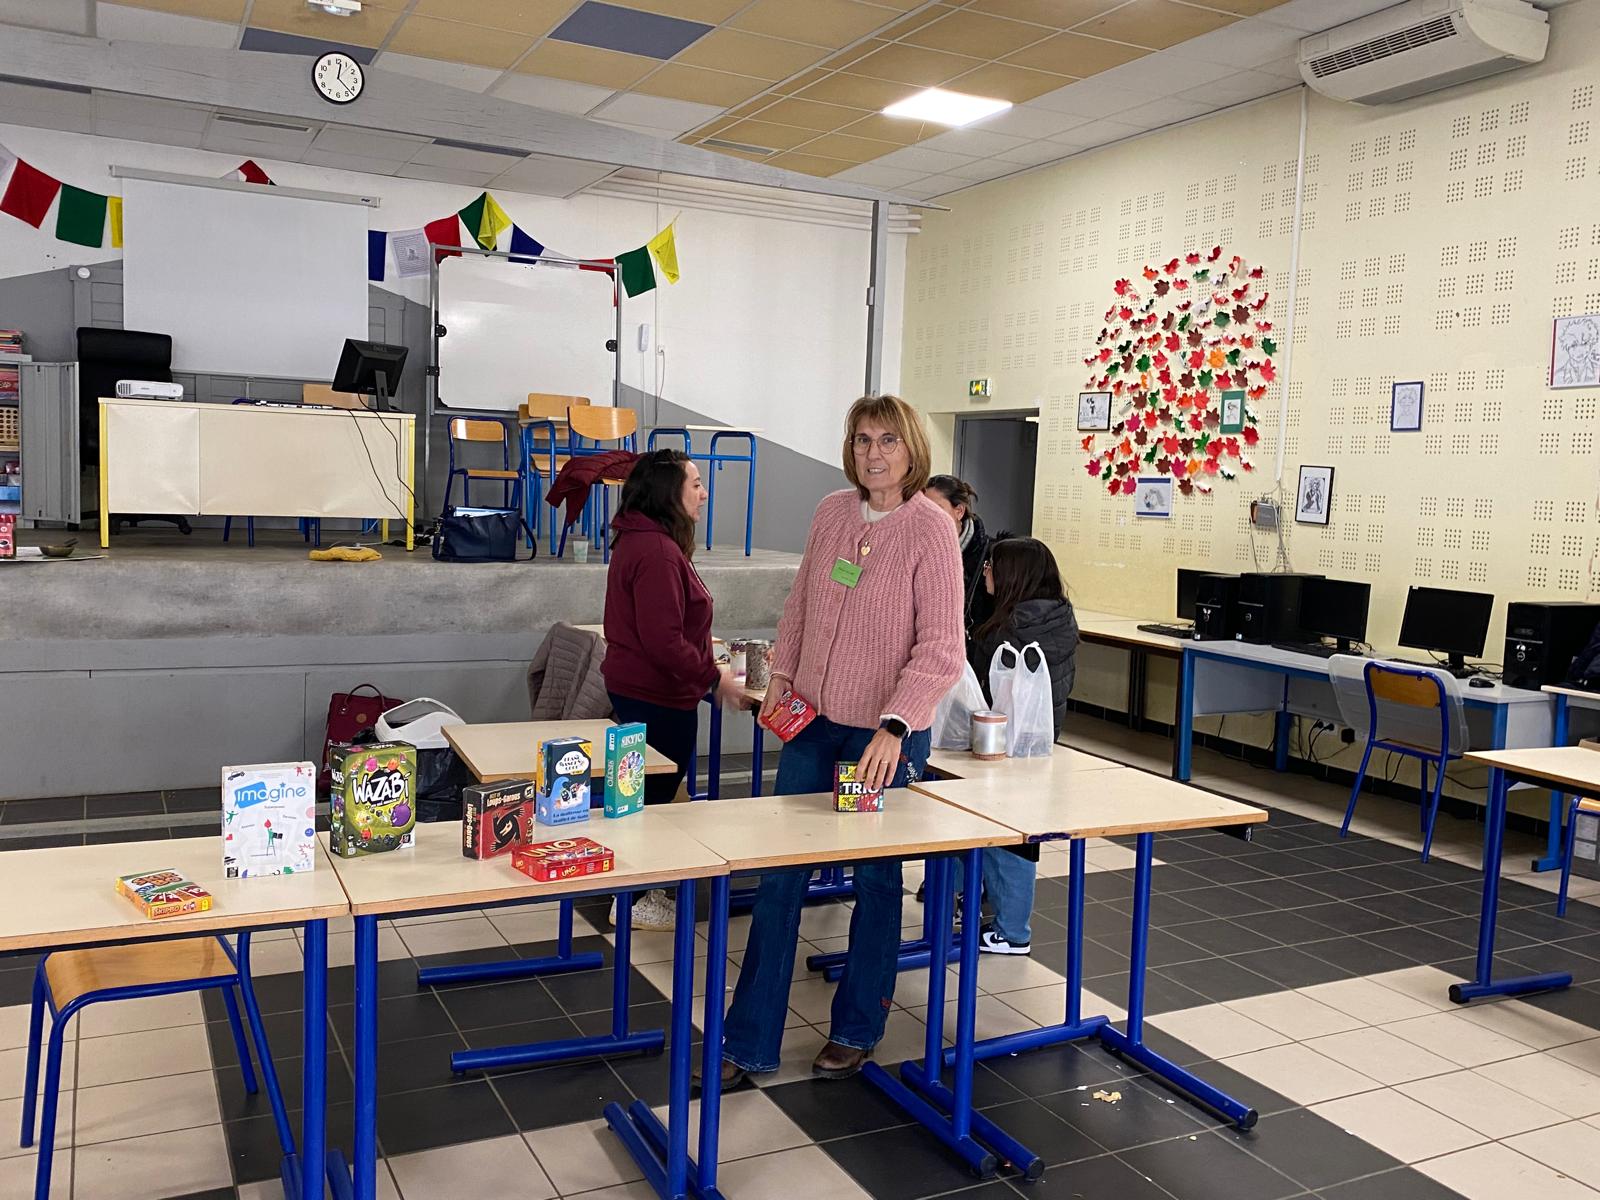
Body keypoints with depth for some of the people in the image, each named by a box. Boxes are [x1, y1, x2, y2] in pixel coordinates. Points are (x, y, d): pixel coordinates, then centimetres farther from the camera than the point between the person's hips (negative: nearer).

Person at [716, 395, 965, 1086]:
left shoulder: (931, 531, -13)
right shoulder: (831, 513, 3)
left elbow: (940, 650, -19)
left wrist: (894, 727, -29)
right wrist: (781, 675, 7)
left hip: (887, 733, -5)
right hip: (814, 720, 5)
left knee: (875, 881, 11)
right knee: (779, 878, 7)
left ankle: (856, 1030, 31)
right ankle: (748, 1044, 17)